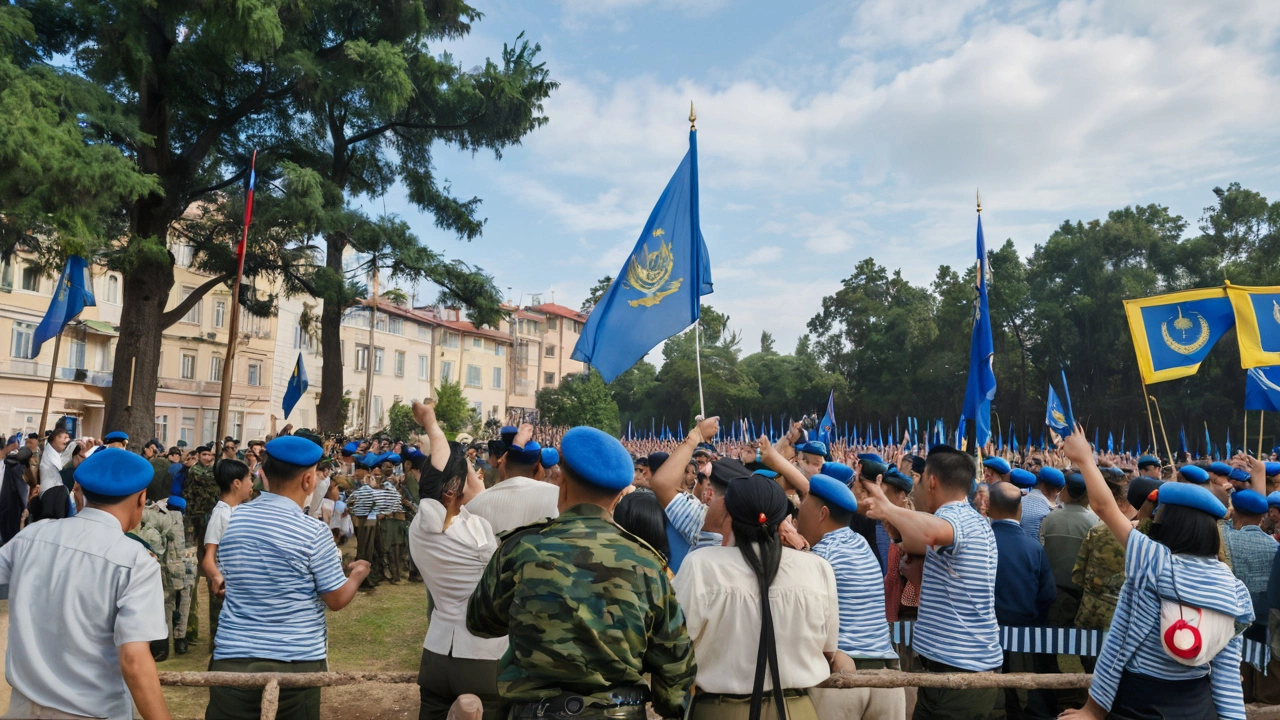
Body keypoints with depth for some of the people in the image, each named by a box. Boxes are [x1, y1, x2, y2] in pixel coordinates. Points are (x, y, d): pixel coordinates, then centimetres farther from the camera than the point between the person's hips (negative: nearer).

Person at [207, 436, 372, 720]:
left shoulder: (233, 520, 1)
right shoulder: (313, 531, -15)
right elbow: (337, 600, -7)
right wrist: (358, 574, 14)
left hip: (232, 658, 4)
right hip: (297, 662, -3)